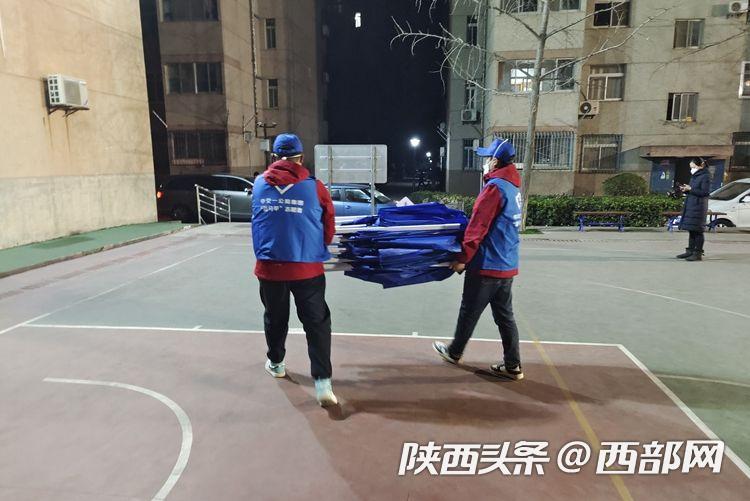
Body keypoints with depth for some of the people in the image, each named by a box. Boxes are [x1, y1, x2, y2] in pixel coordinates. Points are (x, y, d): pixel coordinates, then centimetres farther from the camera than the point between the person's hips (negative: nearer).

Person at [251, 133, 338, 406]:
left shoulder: (259, 184, 3)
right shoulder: (313, 186, -5)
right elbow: (329, 227, 2)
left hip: (268, 267, 3)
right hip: (306, 267, -3)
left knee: (275, 318, 22)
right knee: (317, 322, 4)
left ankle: (275, 363, 42)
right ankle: (322, 382, -1)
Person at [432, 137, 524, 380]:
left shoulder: (495, 187, -16)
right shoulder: (512, 186, 13)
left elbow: (477, 227, -20)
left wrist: (463, 258, -17)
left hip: (487, 264, -8)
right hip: (507, 264, 9)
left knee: (469, 311, 9)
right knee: (504, 315, 13)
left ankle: (454, 352, 27)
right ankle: (512, 365, 17)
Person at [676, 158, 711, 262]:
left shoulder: (705, 177, -9)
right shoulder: (694, 176, 17)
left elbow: (705, 192, -16)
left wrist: (690, 189, -19)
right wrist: (685, 190, 4)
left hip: (698, 207, -9)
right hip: (690, 206, 9)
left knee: (697, 231, -6)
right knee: (691, 231, 12)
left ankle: (698, 253, -2)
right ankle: (690, 251, 18)